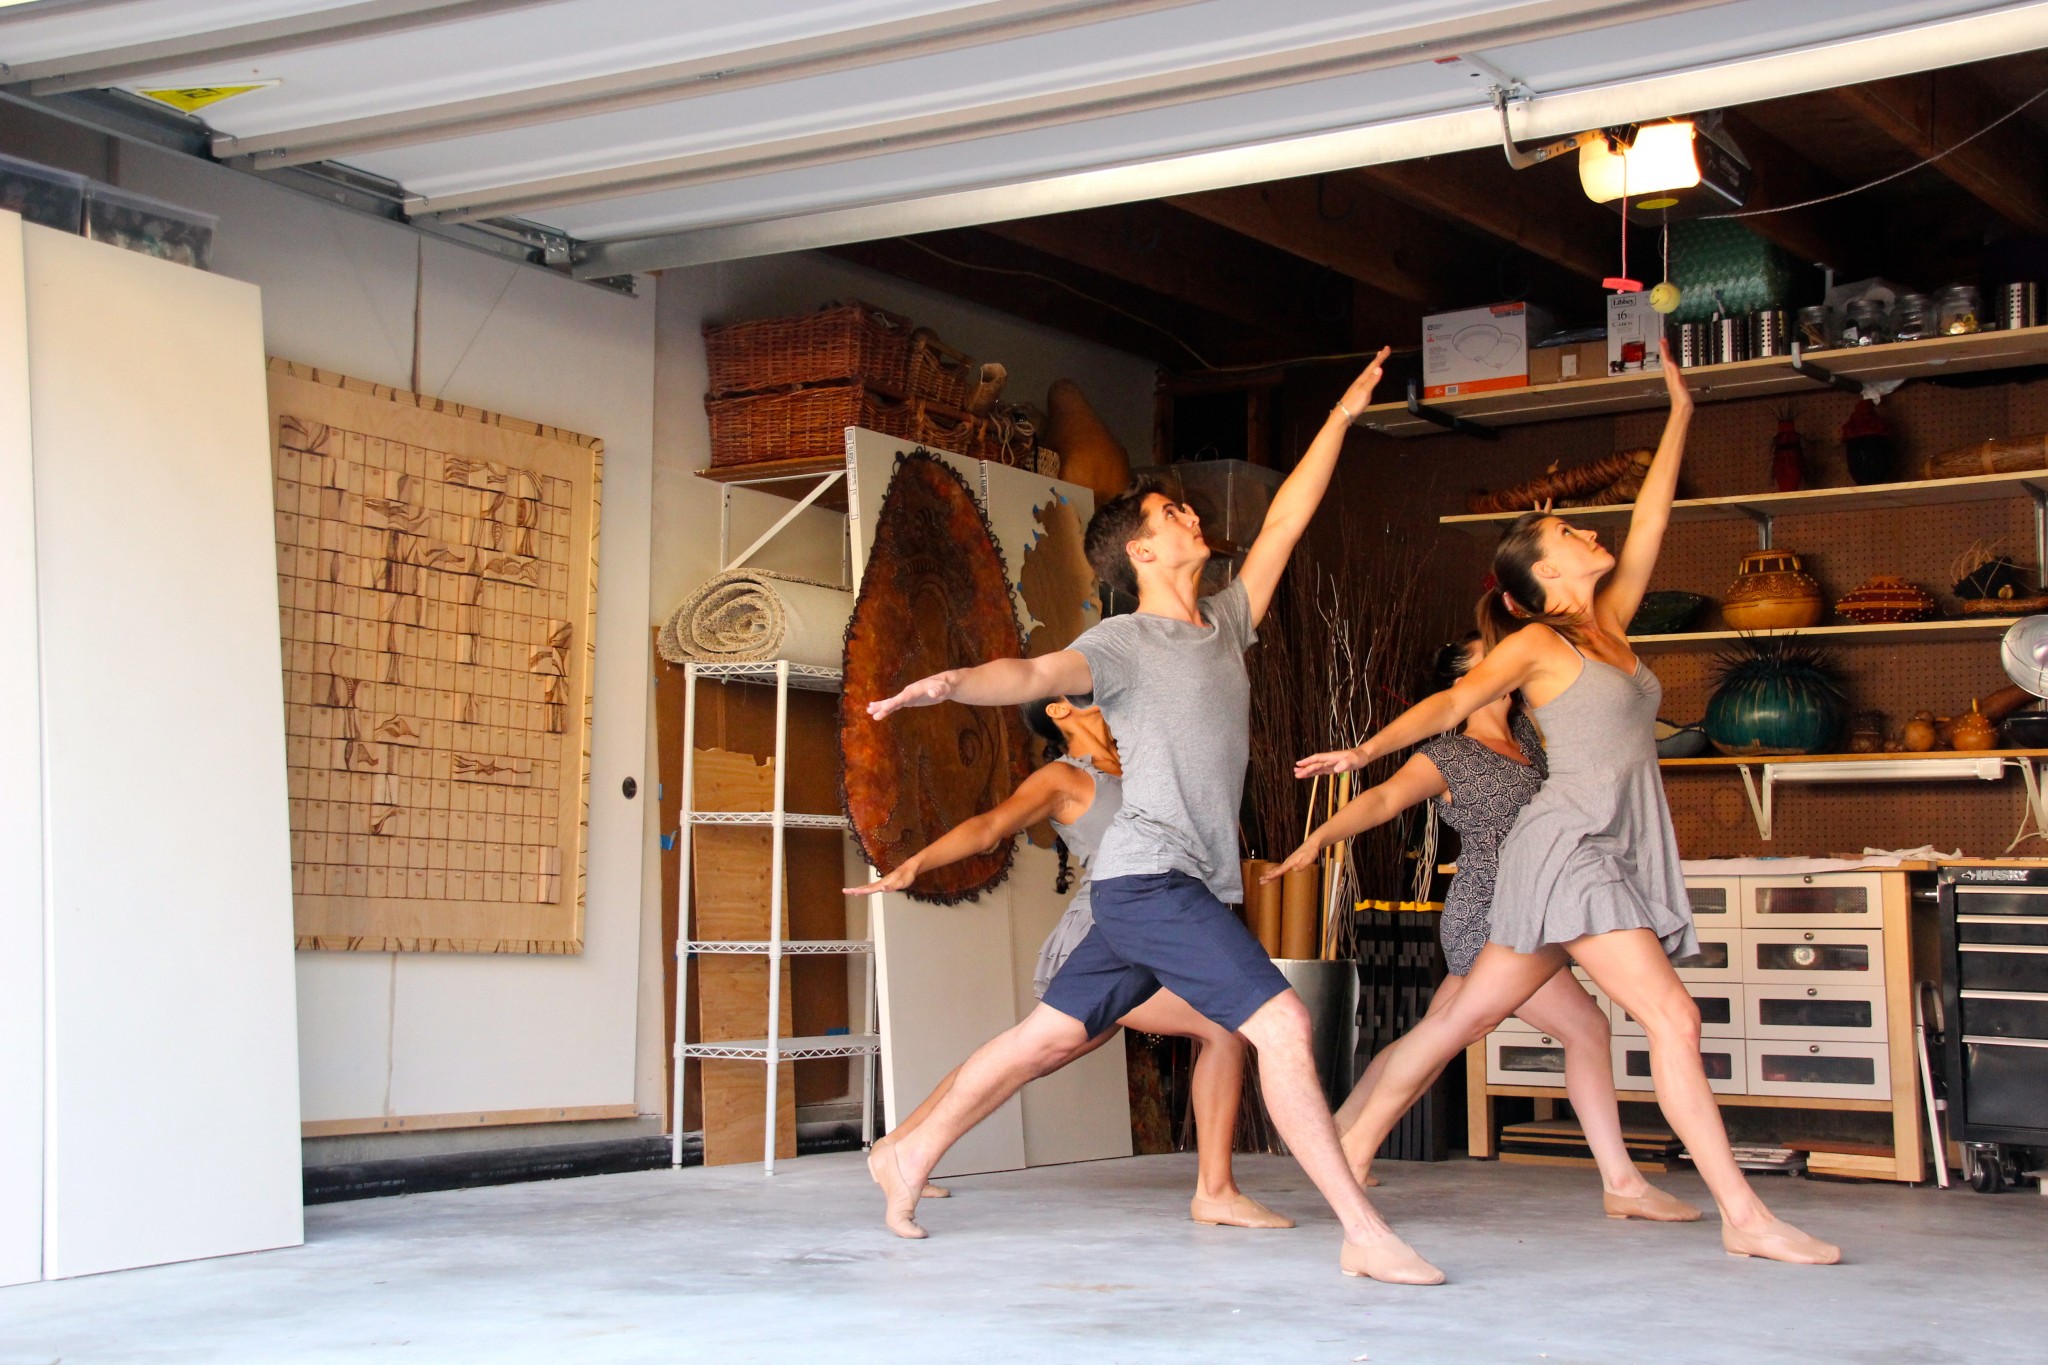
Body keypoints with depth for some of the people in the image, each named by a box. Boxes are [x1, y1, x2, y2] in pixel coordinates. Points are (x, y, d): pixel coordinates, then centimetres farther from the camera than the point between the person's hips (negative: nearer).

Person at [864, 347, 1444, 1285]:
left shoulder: (1227, 620, 17)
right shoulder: (1124, 644, -6)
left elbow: (1286, 521, 22)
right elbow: (1033, 673, -23)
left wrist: (1341, 417, 26)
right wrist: (954, 682, -44)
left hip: (1191, 884, 8)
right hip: (1150, 878, -8)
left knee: (1048, 1036, 12)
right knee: (1282, 1024, -16)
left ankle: (911, 1156, 21)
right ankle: (1364, 1234, -14)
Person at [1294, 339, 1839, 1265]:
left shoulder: (1609, 626, 17)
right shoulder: (1535, 643, -2)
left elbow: (1649, 520, 22)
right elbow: (1449, 705, -9)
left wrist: (1679, 412, 25)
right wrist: (1366, 751, -20)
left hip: (1612, 855, 8)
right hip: (1568, 846, -8)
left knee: (1468, 1016, 7)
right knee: (1672, 1018, -13)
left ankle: (1353, 1152, 12)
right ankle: (1744, 1218, -13)